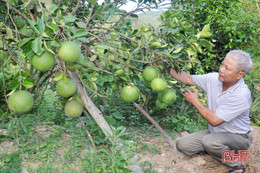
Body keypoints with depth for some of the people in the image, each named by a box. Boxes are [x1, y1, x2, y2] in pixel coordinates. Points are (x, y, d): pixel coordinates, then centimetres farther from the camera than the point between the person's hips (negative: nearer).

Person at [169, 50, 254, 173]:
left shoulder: (241, 95, -29)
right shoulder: (214, 79, -10)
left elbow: (214, 120, -27)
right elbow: (188, 79, -1)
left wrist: (195, 102, -16)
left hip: (237, 137, -6)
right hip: (214, 133, 6)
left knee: (209, 141, -36)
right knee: (182, 145, -9)